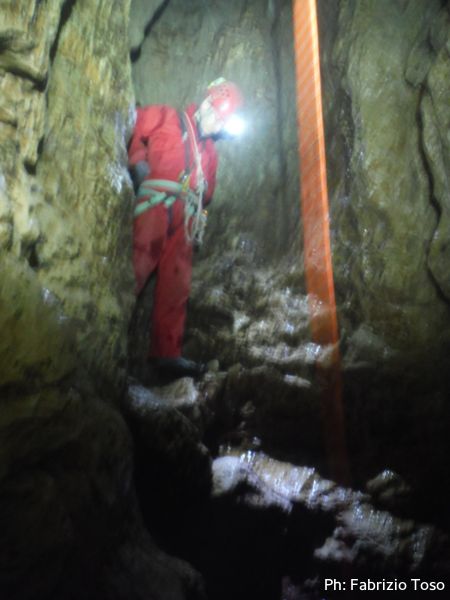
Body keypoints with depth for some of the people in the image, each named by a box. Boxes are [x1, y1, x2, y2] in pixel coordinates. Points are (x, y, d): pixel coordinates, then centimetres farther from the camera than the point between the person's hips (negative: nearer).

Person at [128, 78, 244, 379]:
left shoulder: (210, 150, 29)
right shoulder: (165, 118, 11)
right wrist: (137, 161, -9)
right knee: (134, 272, -16)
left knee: (177, 286, 4)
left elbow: (206, 193, 25)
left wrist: (200, 218, 9)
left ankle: (167, 353, 9)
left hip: (184, 222, 7)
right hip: (154, 208, -7)